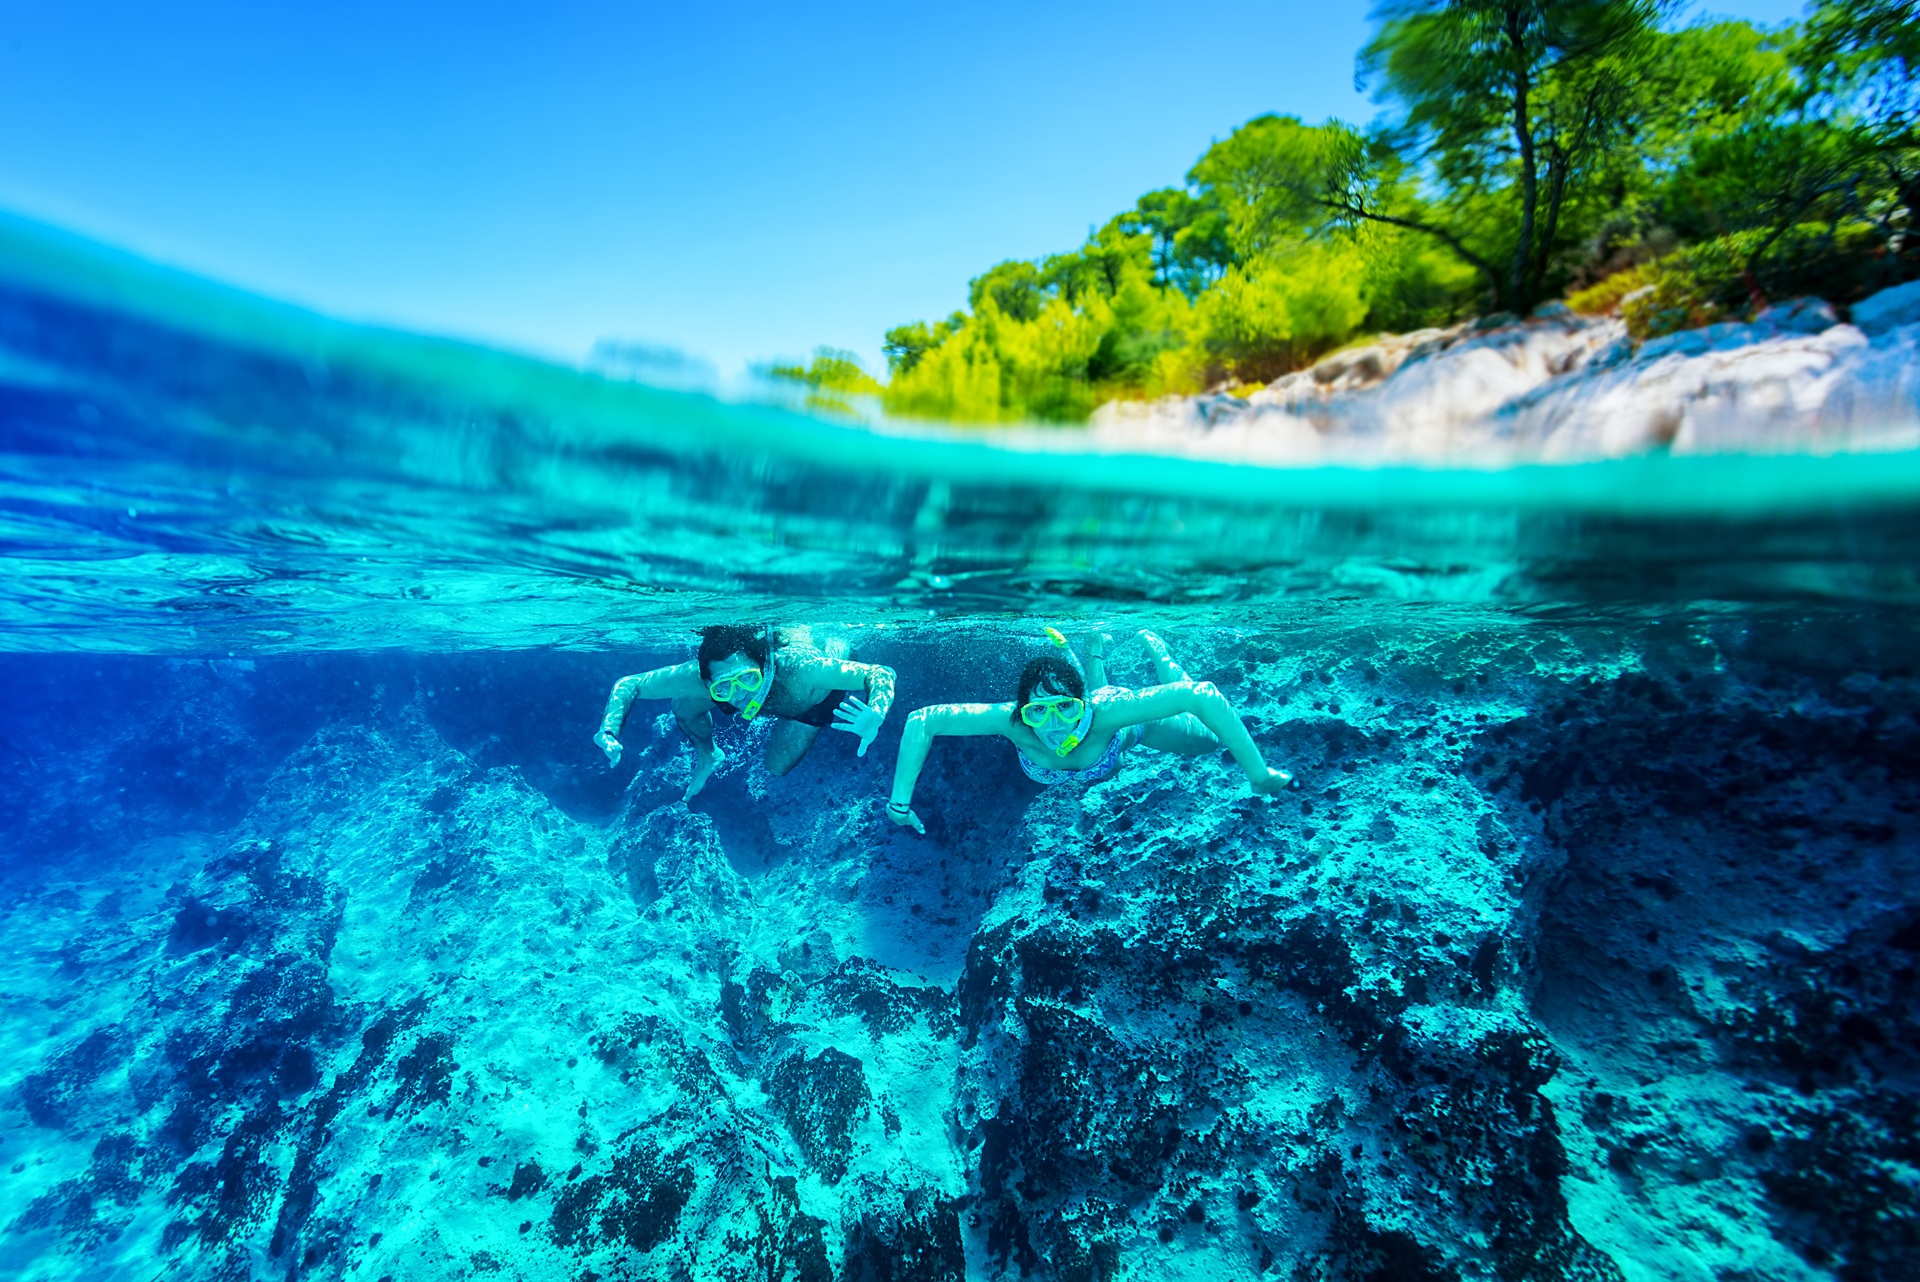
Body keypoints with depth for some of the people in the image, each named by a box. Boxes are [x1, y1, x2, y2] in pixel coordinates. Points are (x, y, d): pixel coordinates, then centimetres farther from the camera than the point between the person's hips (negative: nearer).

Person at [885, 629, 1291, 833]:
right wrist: (899, 805, -37)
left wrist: (1259, 775, -47)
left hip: (1127, 724, -2)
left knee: (1212, 740, 29)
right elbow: (921, 722, -40)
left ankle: (1150, 643, 39)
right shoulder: (1011, 720, -46)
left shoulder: (1102, 713, -50)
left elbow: (1204, 696, -49)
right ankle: (1097, 646, 63)